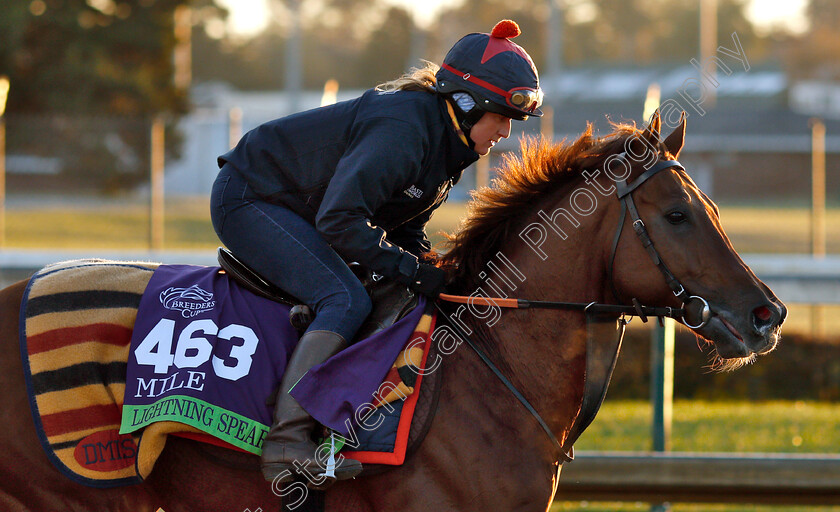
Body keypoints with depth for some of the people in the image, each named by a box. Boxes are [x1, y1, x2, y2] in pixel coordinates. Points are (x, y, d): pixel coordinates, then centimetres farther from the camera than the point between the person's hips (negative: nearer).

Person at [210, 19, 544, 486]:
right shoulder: (405, 131, -27)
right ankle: (287, 439, -34)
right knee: (347, 301, -26)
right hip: (248, 199, -11)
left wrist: (435, 275, -6)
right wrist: (414, 271, -28)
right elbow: (340, 219, -34)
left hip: (292, 208, 11)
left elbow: (406, 229, 13)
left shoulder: (447, 140, 5)